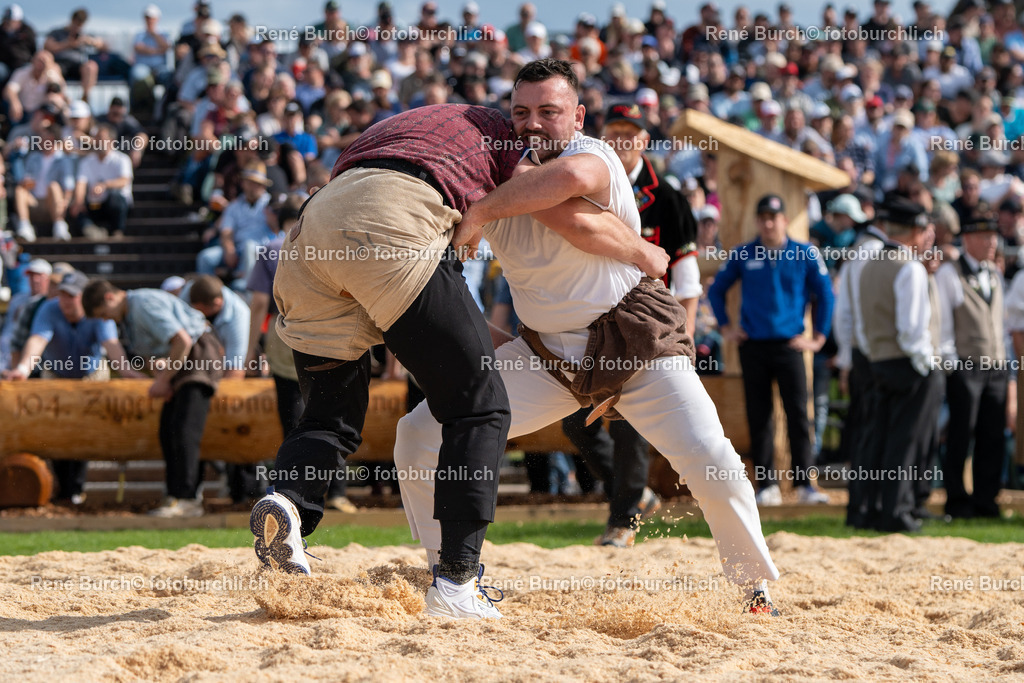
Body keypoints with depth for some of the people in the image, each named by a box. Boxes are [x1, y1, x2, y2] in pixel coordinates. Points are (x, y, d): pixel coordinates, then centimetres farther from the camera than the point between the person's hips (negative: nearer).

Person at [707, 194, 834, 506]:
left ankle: (804, 483, -8)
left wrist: (818, 337, 3)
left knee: (798, 414, -8)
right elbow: (716, 290, 17)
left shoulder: (805, 254, 3)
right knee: (758, 418, 2)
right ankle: (767, 485, 5)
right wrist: (726, 327, 11)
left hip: (789, 345, -2)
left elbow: (825, 294, 7)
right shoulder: (742, 255, 6)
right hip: (753, 347, 2)